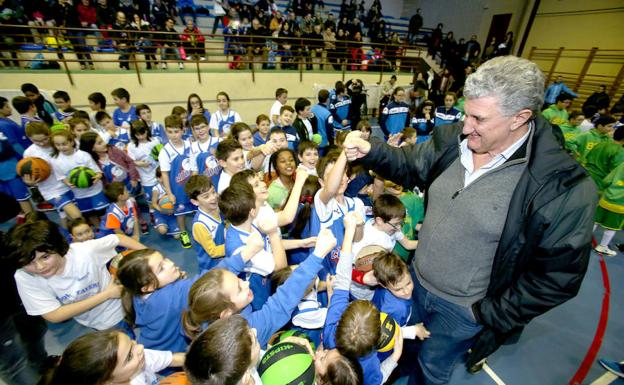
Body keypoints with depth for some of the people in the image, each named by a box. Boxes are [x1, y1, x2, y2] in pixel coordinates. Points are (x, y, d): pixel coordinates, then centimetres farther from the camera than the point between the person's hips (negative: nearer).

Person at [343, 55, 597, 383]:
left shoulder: (562, 187, -24)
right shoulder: (452, 140, -12)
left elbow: (557, 275, -16)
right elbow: (409, 166, 3)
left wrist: (489, 314, -12)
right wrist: (370, 151, -15)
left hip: (463, 309, -4)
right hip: (416, 279, 4)